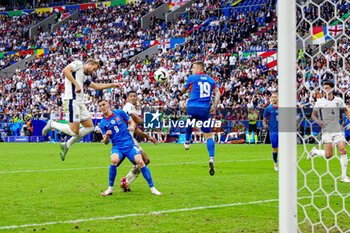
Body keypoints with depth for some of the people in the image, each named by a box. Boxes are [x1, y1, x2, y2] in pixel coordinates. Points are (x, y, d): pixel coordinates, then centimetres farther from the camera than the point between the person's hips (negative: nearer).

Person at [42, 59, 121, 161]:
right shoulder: (78, 64, 2)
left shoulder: (83, 77, 28)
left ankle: (67, 145, 13)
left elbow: (96, 86, 37)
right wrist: (76, 84, -18)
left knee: (90, 127, 8)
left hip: (80, 102, 10)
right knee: (74, 131, -14)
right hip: (72, 101, -10)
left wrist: (113, 85, 39)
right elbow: (65, 71, -15)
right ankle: (52, 124, 6)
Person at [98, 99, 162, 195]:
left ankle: (152, 188, -11)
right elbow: (105, 142, 9)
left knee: (140, 162, -21)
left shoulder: (120, 113, 6)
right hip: (117, 147, 0)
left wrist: (132, 126, -8)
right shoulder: (103, 123, 8)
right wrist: (107, 136, -13)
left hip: (129, 144, 0)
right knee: (114, 160, -31)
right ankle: (110, 188, -16)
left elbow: (132, 122, 15)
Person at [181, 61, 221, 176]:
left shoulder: (192, 78, 6)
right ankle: (211, 159, -17)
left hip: (192, 108, -1)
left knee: (190, 123, 36)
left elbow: (182, 90, 16)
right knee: (209, 136, 1)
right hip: (205, 110, 1)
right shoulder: (211, 80, 15)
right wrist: (214, 107, 3)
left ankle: (187, 142, 49)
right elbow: (217, 93, 3)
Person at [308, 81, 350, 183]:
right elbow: (313, 114, 8)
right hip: (327, 131, -2)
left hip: (338, 130, 3)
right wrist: (318, 121, -12)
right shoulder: (320, 102, 0)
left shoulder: (339, 100, 6)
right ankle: (314, 151, 20)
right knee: (328, 154, -12)